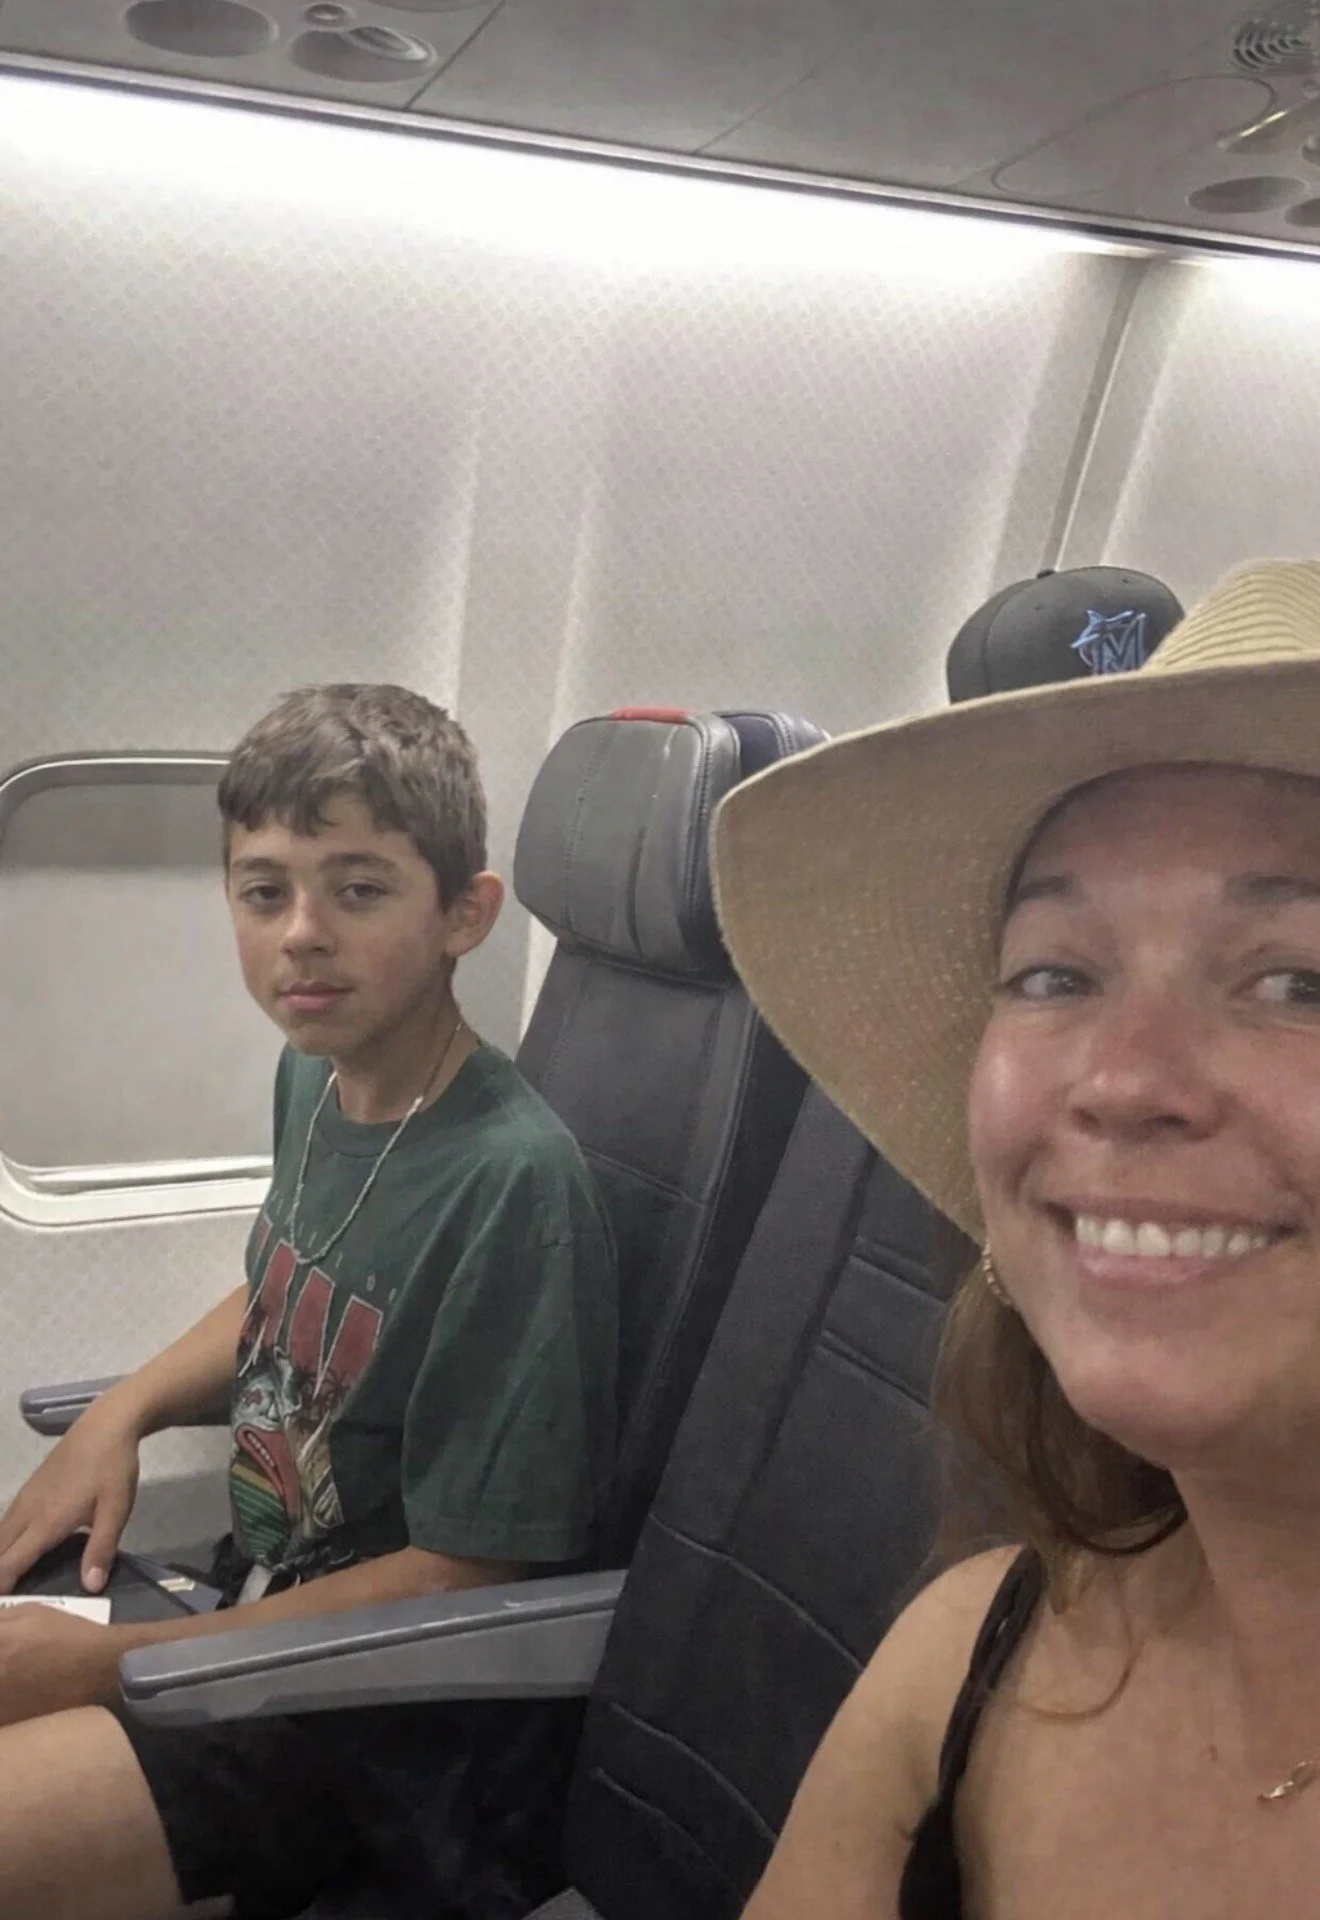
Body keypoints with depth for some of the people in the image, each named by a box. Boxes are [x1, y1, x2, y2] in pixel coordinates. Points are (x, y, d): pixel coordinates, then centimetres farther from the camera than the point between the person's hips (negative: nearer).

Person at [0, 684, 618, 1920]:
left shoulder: (510, 1180, -25)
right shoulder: (317, 1075, -2)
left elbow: (462, 1569, -20)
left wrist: (103, 1660, -16)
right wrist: (119, 1414, 0)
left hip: (396, 1698, -8)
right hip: (255, 1580, 8)